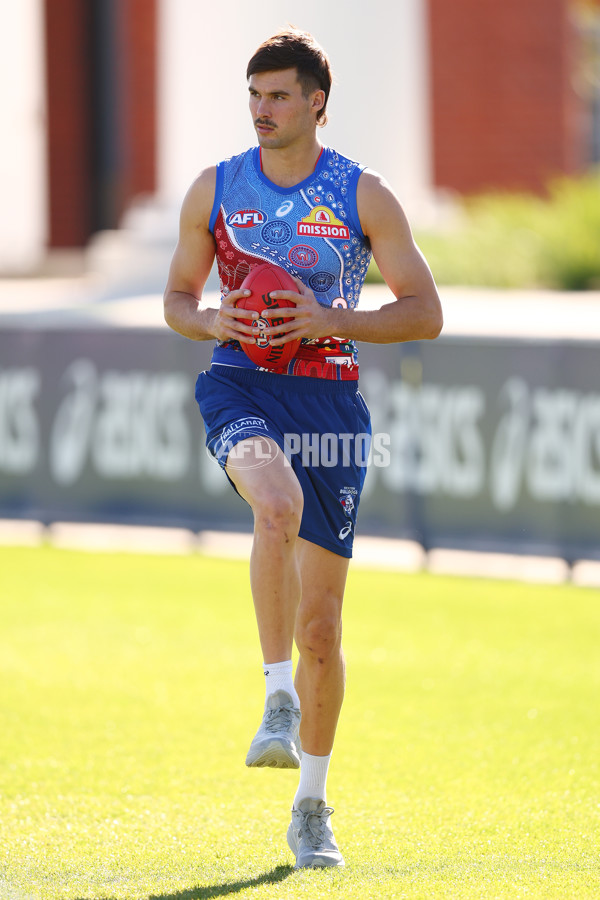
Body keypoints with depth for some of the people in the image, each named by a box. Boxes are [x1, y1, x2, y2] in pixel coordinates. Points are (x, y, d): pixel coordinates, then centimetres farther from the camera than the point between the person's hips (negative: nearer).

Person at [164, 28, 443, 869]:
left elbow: (425, 312, 1)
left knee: (321, 624, 3)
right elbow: (177, 297, 16)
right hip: (241, 388, 0)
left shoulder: (363, 195, 1)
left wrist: (330, 321, -14)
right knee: (277, 501, -38)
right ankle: (278, 697, -24)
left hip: (330, 397, 0)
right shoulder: (214, 190, 5)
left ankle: (312, 804, 19)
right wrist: (212, 321, -8)